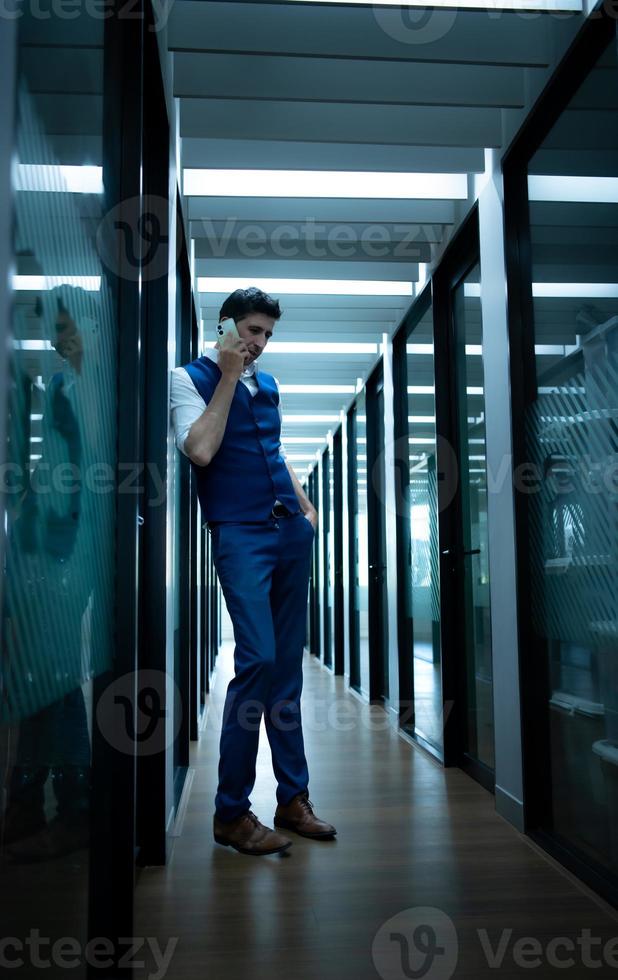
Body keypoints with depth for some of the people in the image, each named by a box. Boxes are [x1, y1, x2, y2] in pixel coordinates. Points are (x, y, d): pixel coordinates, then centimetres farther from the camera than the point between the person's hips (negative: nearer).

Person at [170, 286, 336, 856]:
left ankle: (294, 797, 15)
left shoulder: (267, 383, 20)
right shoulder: (192, 377, 2)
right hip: (240, 532, -6)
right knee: (258, 659, -14)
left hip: (291, 531, 6)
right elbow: (200, 450, -14)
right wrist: (228, 378, -8)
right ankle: (231, 811, -1)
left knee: (288, 666, 7)